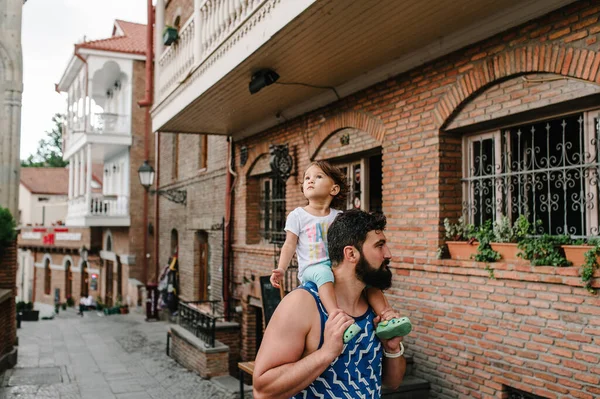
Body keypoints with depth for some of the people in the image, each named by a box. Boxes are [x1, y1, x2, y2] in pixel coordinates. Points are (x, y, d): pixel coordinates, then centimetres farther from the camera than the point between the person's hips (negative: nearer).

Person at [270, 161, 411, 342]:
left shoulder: (339, 217, 12)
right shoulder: (297, 215, 4)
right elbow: (290, 245, 0)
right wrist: (281, 269, -13)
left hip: (337, 265, 4)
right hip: (311, 268, -4)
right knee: (323, 272, -38)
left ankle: (386, 316, -18)